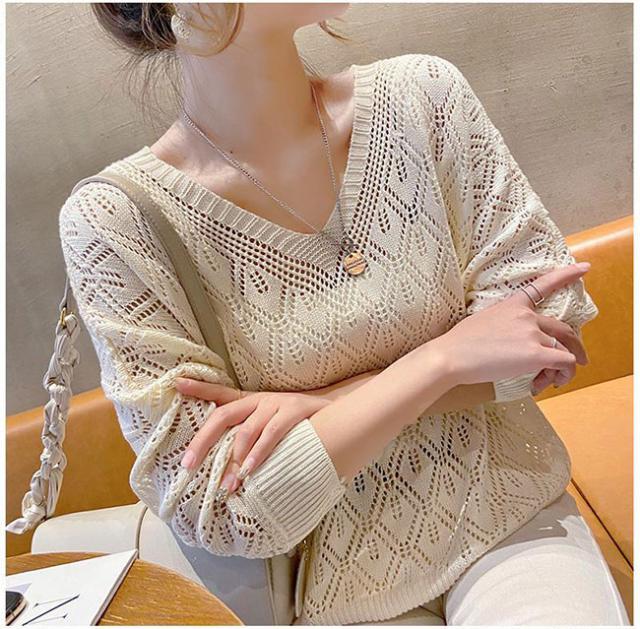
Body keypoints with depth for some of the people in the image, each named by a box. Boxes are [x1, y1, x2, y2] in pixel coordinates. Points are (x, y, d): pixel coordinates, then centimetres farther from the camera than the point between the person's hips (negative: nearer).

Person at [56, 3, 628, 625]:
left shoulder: (421, 92, -7)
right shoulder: (114, 220, -16)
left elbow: (550, 327, -7)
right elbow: (215, 510, -16)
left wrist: (331, 401, -19)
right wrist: (447, 357, -21)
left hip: (505, 515, 2)